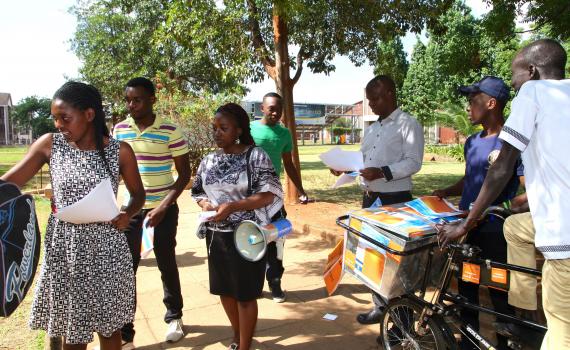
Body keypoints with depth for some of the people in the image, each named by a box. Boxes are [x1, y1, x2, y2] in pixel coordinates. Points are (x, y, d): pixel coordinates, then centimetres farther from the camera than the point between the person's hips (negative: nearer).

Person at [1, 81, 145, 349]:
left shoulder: (120, 151, -5)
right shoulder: (49, 144, -2)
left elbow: (137, 193, 6)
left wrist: (128, 214, -14)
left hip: (105, 249, -1)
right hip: (63, 248, 1)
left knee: (109, 326, 12)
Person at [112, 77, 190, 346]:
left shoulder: (170, 132, -10)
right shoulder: (118, 130, 1)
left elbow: (184, 174, -7)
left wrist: (163, 206, -16)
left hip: (163, 209, -2)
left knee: (166, 264, 11)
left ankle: (174, 317, 32)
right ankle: (123, 332, 16)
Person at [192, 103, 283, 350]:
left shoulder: (255, 156, -10)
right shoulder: (208, 160, 5)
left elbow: (270, 194, -15)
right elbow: (197, 191, 15)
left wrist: (232, 206, -24)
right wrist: (205, 204, -9)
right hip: (216, 235, 6)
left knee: (245, 295, 5)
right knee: (224, 290, 17)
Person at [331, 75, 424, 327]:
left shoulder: (409, 124, -8)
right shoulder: (371, 129, 16)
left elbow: (413, 163, -16)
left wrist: (382, 172, -26)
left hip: (395, 200, -8)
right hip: (370, 198, 8)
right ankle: (380, 307, 30)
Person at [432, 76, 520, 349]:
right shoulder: (472, 142, 11)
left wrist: (505, 207, -30)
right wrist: (445, 192, 5)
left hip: (495, 232, -7)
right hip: (467, 227, 8)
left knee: (499, 294, 4)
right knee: (466, 288, 16)